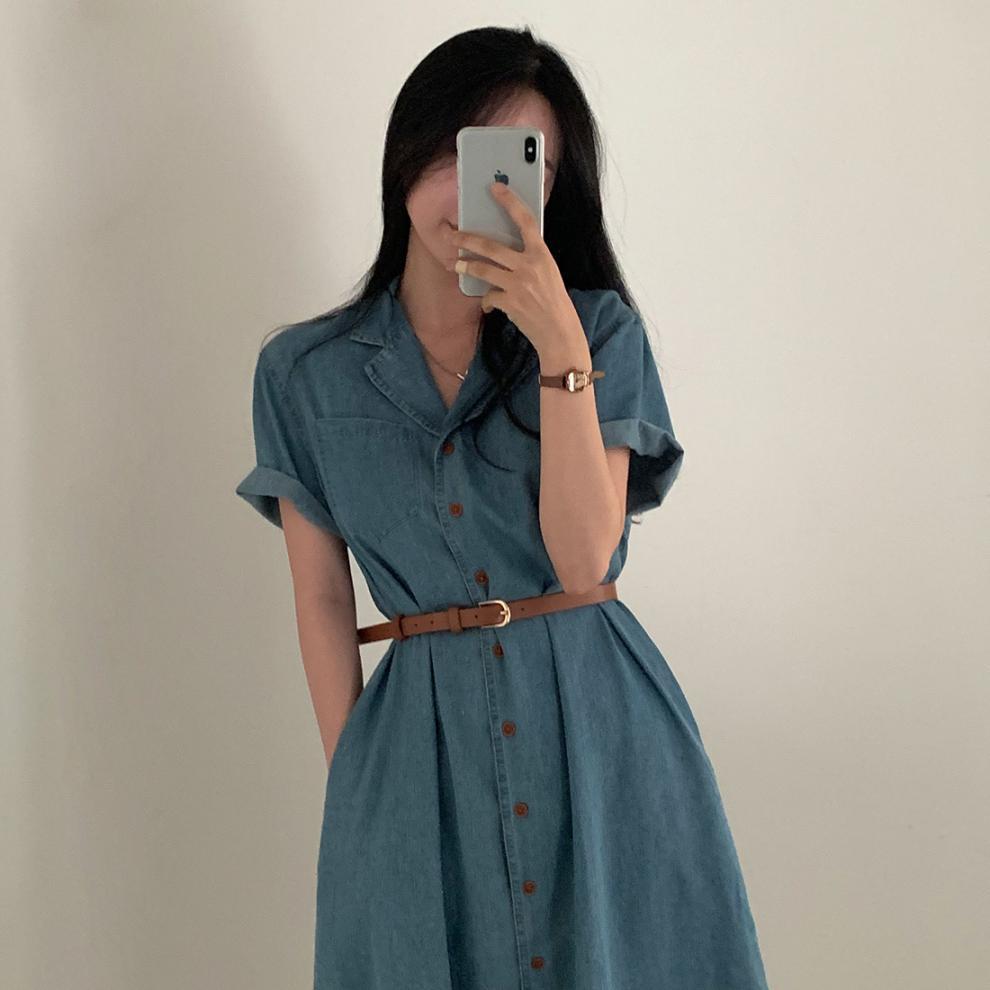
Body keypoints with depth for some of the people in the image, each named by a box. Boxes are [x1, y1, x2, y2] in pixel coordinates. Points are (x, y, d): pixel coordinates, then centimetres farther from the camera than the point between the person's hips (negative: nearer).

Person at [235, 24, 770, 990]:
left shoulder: (602, 330, -2)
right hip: (421, 732, 1)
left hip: (600, 722, 0)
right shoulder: (304, 371, 2)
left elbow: (583, 557, -13)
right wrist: (352, 775, 1)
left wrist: (559, 345, -20)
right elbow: (322, 599, 4)